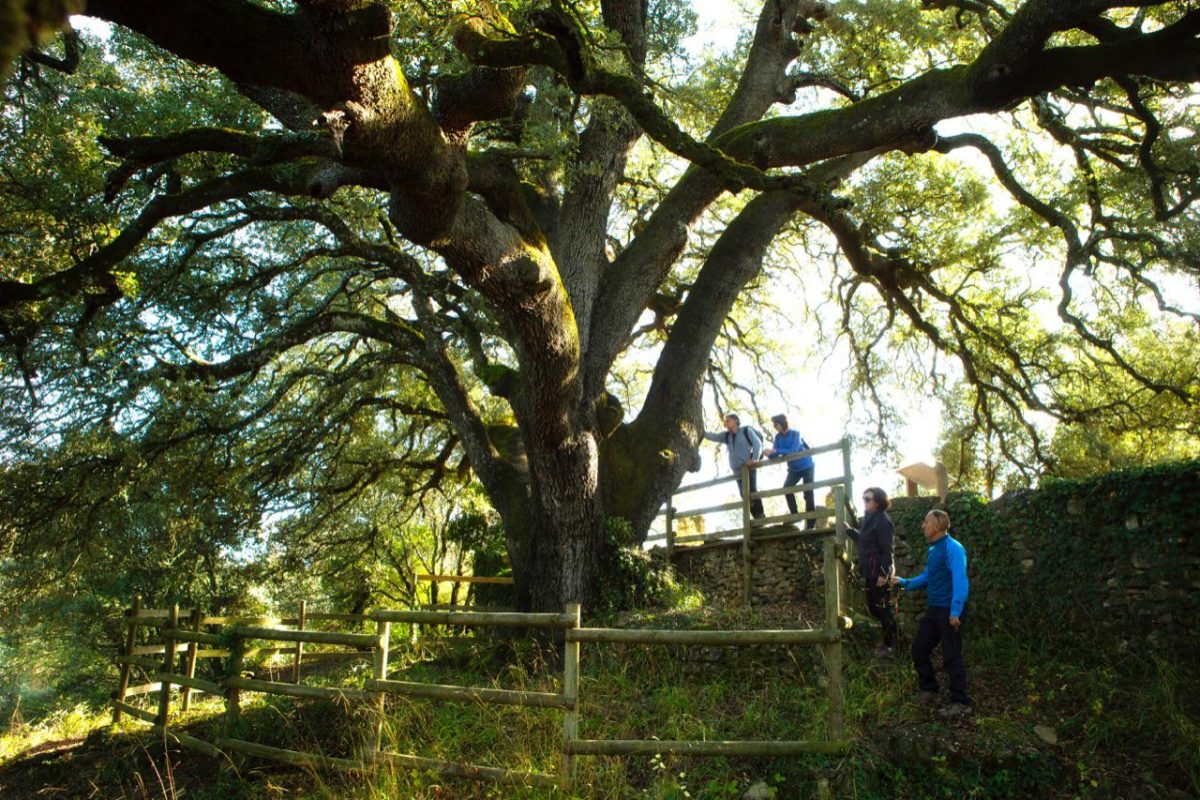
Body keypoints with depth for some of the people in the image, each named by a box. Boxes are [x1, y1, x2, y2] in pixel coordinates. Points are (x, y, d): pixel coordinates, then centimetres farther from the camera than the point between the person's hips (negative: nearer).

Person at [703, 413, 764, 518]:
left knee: (752, 492, -13)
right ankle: (757, 518, 8)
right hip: (738, 472, 5)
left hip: (749, 468, -5)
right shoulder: (726, 435, 13)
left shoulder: (746, 430, 0)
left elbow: (758, 443, -6)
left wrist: (754, 459, -17)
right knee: (745, 495, 1)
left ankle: (761, 517, -7)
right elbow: (712, 436, 4)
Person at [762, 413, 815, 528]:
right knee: (786, 488, -14)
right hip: (793, 469, 5)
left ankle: (811, 524, 2)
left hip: (806, 467, -5)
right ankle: (795, 515, -1)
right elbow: (774, 455, -10)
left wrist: (775, 451, -40)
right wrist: (768, 454, -33)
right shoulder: (778, 437, -5)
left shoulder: (795, 434, -21)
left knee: (808, 494, -5)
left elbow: (793, 451, -35)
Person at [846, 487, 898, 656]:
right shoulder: (869, 518, 13)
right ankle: (894, 634, 32)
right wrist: (848, 530, 12)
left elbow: (887, 550, -20)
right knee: (873, 606, 16)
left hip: (879, 571, -10)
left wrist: (883, 573, -23)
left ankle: (890, 644, 15)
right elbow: (862, 540, 21)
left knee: (882, 607, 1)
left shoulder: (882, 521, -16)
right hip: (870, 572, 10)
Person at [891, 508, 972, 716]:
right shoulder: (933, 550, 12)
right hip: (933, 610, 9)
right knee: (919, 649, 13)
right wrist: (904, 582, 10)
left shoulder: (953, 548, -16)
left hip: (948, 611, -9)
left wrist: (955, 612, -26)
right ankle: (929, 690, 28)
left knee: (951, 657, 0)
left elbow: (960, 581, -22)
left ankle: (961, 703, 12)